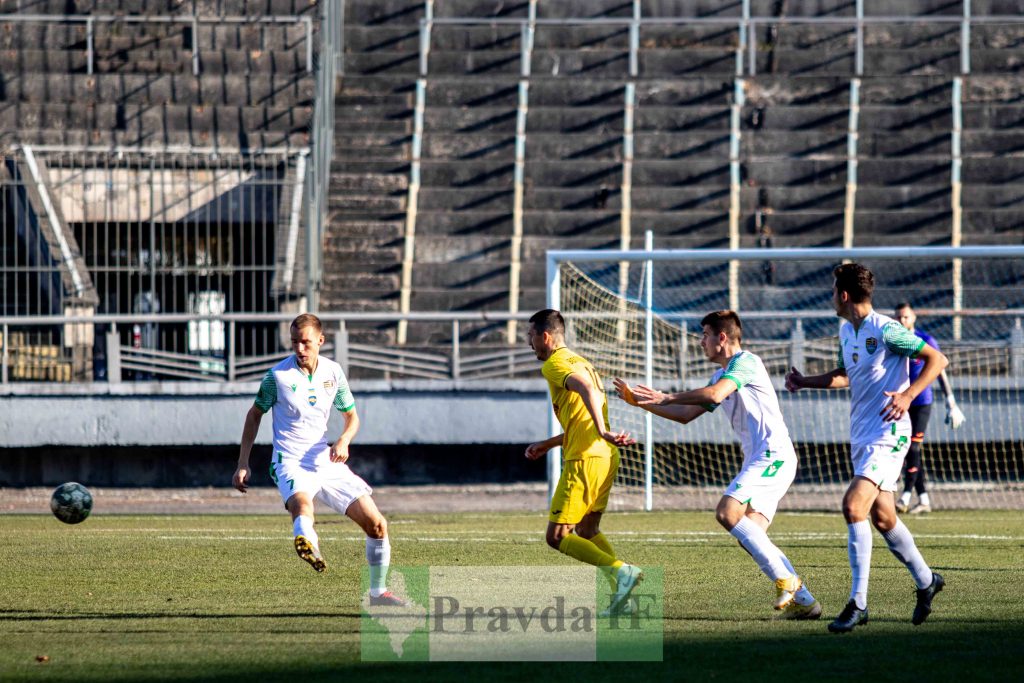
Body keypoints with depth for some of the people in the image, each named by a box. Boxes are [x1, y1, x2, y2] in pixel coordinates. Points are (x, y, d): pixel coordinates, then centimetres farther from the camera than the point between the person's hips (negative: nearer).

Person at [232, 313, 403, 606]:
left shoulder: (333, 372, 4)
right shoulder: (278, 375, -6)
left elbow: (352, 416, 16)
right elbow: (255, 414, 8)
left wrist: (343, 441, -7)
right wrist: (242, 465, 4)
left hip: (327, 461, 5)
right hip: (291, 462, -5)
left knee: (376, 524, 0)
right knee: (302, 503, -41)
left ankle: (378, 592, 19)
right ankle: (308, 545, -75)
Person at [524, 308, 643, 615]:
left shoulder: (555, 364, -6)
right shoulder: (581, 362, 24)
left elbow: (588, 390, -27)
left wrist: (602, 432, -36)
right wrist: (547, 444, 35)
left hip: (584, 460, -10)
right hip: (606, 457, 10)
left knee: (557, 537, -5)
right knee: (587, 530, 19)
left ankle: (620, 570, -18)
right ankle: (622, 596, 6)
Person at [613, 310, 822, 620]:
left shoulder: (746, 362, -7)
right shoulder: (721, 375, 24)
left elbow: (715, 394, -24)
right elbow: (687, 414, 28)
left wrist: (667, 397, -15)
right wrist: (639, 401, 23)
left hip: (774, 453, -10)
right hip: (760, 459, 10)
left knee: (728, 513, -22)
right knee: (750, 536, 0)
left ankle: (786, 581, -20)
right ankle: (802, 600, 1)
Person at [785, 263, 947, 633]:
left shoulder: (885, 330, -16)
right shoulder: (846, 331, 11)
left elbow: (937, 359, -14)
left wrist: (908, 395, -25)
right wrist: (804, 381, 18)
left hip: (888, 433, -9)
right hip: (861, 436, 9)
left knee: (853, 506, -21)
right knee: (883, 518, 15)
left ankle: (858, 603, -20)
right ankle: (926, 581, 35)